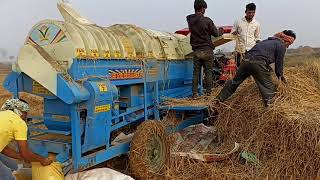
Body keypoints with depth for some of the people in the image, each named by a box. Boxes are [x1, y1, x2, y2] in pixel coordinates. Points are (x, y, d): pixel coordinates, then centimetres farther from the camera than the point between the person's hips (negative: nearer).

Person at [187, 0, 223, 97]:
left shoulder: (190, 20, 2)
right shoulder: (207, 20, -11)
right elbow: (215, 33, -2)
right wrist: (220, 31, 22)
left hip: (196, 51, 4)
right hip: (207, 50, -4)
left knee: (196, 73, 8)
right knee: (208, 72, 4)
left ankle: (194, 93, 11)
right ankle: (208, 93, 7)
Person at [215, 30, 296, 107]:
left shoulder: (269, 41, 30)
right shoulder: (281, 45, 6)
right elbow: (279, 63, 6)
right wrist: (281, 76, 19)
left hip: (246, 60, 8)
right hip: (258, 63, -8)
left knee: (235, 81, 19)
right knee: (269, 88, 1)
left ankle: (219, 99, 25)